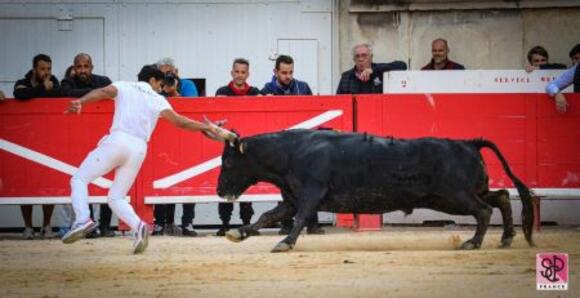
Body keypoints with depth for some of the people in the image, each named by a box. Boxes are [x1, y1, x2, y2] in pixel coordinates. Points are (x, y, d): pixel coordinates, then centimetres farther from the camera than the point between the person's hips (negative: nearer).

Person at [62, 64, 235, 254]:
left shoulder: (124, 87, 14)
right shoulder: (157, 100, 17)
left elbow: (103, 92, -5)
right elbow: (178, 121, 6)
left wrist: (81, 102, -22)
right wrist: (208, 128, 10)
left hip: (117, 141, -3)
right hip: (139, 149, 3)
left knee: (79, 179, 5)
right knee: (116, 198, 13)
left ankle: (83, 220, -20)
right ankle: (138, 226, -14)